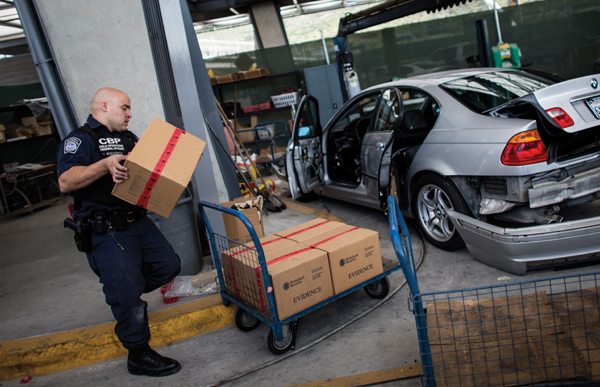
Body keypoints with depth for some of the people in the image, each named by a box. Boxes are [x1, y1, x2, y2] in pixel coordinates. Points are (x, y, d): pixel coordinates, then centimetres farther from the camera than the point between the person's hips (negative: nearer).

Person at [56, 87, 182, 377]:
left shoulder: (128, 138, 16)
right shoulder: (80, 139, -9)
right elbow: (65, 182, -23)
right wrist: (105, 164, -35)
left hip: (138, 220, 8)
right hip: (106, 232, -8)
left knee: (168, 266, 11)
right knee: (127, 293, -3)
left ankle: (119, 290, 34)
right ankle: (139, 355, 14)